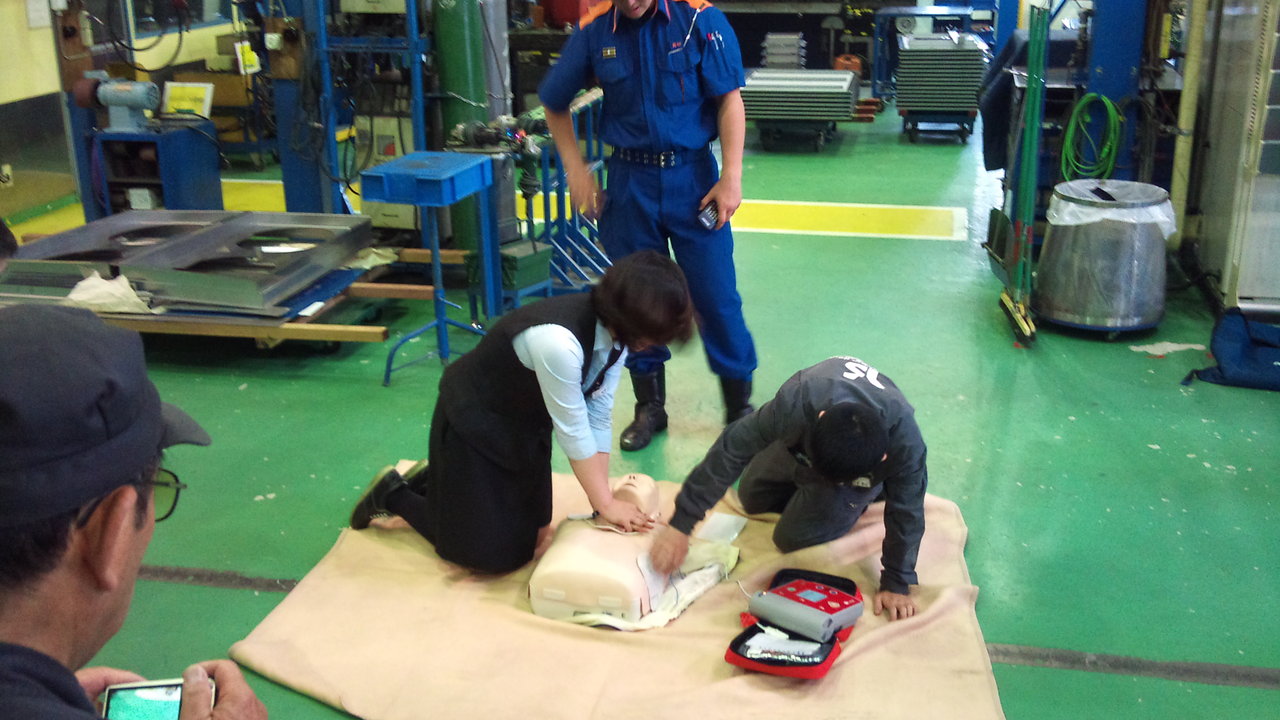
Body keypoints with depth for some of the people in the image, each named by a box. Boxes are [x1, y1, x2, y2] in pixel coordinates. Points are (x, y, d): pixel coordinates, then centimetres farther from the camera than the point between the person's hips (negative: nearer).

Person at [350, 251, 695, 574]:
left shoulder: (615, 332, -14)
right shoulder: (557, 340, -39)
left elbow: (599, 418, -10)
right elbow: (572, 431, -30)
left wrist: (605, 499, -10)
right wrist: (606, 504, -19)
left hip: (526, 426, 8)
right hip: (474, 424, -8)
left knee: (531, 537, 16)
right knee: (491, 554, 1)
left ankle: (435, 481, 31)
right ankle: (393, 494, 19)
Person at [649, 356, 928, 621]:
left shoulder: (906, 443, -46)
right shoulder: (795, 404, -46)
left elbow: (906, 515, -30)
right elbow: (732, 448, -39)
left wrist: (897, 584, -22)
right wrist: (681, 524, -40)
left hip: (864, 470, -2)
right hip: (799, 441, 2)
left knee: (792, 537, -10)